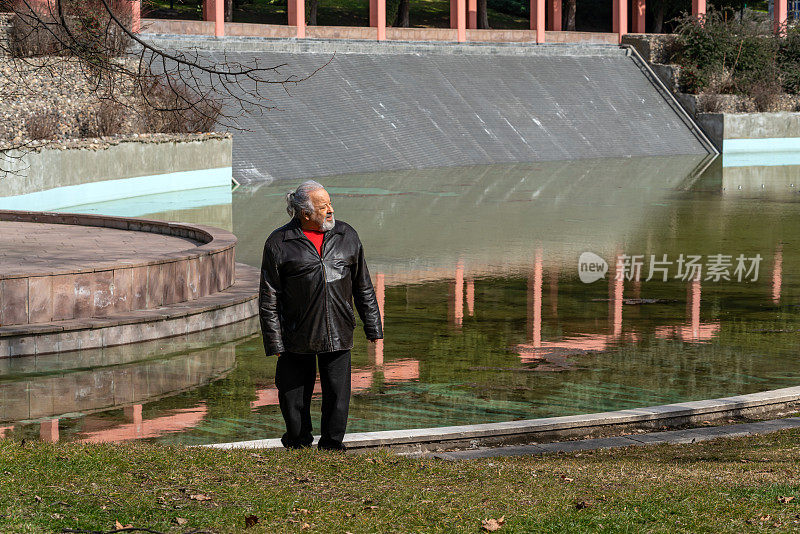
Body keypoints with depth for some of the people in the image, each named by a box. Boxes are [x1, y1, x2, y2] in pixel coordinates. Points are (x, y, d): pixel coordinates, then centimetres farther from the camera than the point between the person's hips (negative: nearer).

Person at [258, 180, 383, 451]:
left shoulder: (346, 236, 7)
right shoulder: (279, 243, -4)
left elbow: (363, 287, 14)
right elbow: (269, 298, -2)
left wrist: (373, 329, 12)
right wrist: (274, 342, -6)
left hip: (338, 336, 2)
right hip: (297, 337, -2)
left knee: (338, 397, 4)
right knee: (294, 399, 7)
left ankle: (331, 445, 22)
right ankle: (298, 443, 29)